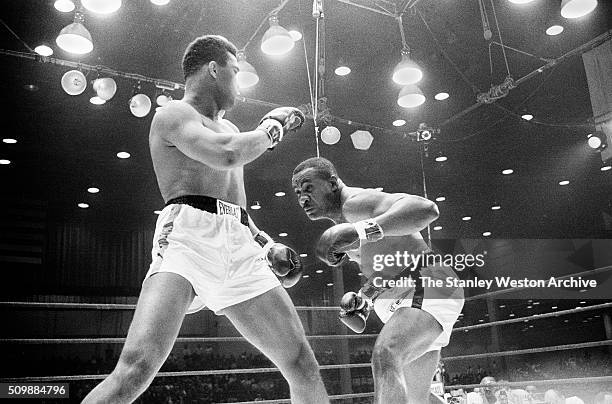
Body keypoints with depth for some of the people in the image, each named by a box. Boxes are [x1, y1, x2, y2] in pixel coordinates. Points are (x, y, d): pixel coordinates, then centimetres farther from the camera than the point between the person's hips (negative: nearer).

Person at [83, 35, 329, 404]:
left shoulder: (228, 129, 29)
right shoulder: (173, 115, 5)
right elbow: (226, 154, -16)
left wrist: (268, 245, 21)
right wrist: (273, 126, 2)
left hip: (241, 249, 7)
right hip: (188, 239, -7)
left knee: (303, 365, 2)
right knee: (137, 366, -26)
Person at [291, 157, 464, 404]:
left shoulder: (357, 202, -13)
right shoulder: (344, 222, 18)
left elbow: (425, 209, -32)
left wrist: (359, 230, -42)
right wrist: (361, 303, 8)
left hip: (427, 290, -11)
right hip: (403, 299, 11)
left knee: (384, 358, -35)